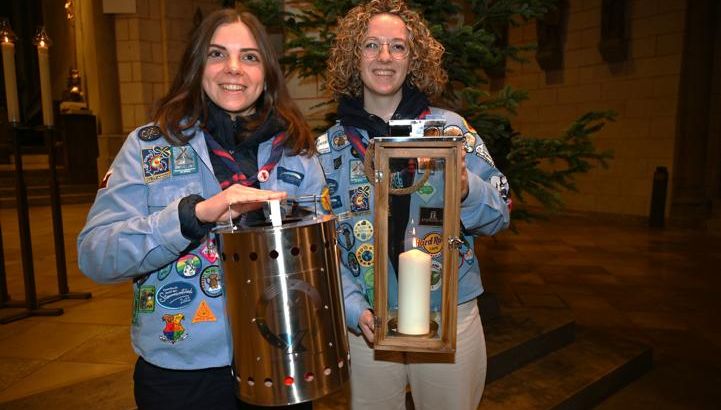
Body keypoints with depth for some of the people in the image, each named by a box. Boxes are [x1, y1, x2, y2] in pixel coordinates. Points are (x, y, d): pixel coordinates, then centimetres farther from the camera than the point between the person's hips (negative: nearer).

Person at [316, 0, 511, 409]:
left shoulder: (451, 127, -3)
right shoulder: (329, 147, 0)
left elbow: (500, 215, -3)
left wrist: (466, 189, -25)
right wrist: (354, 309, -13)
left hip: (452, 317, 0)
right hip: (369, 323, 1)